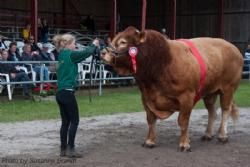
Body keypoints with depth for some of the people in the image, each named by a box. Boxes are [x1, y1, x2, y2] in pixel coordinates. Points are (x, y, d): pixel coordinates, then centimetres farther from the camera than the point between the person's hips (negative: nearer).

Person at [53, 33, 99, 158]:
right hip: (68, 93, -9)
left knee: (65, 121, 12)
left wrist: (93, 48, 13)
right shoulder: (70, 54, -11)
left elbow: (81, 56, 18)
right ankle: (70, 149, 2)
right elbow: (85, 53, -6)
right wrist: (94, 45, 12)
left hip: (60, 93, 9)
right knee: (74, 121, 1)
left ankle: (63, 149, 15)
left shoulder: (63, 55, 13)